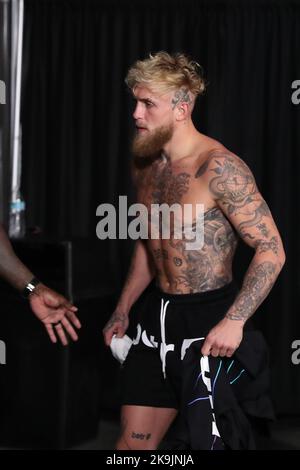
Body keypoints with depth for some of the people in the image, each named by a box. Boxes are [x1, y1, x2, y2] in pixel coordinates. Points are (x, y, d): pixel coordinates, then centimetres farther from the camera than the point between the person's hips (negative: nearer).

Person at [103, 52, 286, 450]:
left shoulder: (219, 168, -17)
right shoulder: (146, 165, 8)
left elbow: (271, 250, -18)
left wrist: (234, 321, -26)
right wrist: (123, 310, 21)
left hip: (209, 317, -7)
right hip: (158, 313, 7)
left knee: (210, 440, -1)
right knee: (133, 440, 10)